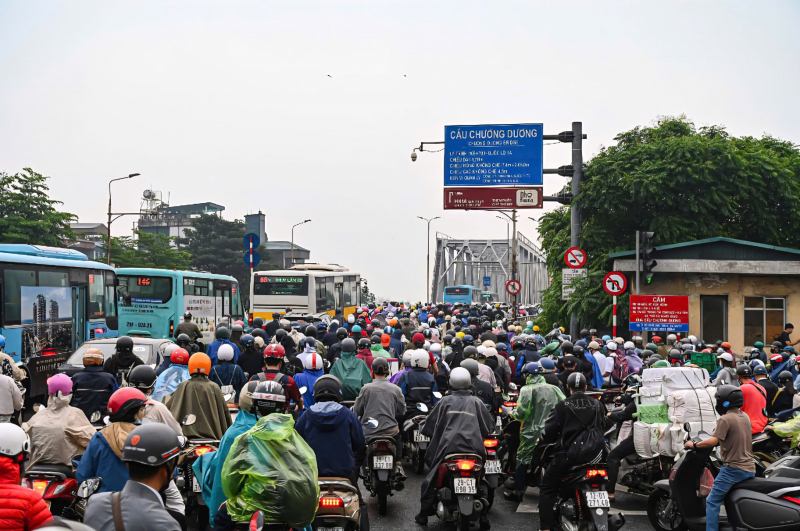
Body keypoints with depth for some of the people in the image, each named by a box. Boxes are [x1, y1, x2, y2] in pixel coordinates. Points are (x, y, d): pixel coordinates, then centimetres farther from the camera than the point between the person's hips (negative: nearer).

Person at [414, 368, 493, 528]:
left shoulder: (445, 401, 8)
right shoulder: (476, 402, 11)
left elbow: (430, 425, 9)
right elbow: (488, 427, 12)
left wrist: (436, 436, 28)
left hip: (447, 447, -1)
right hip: (474, 448, 1)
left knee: (431, 479, 13)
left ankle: (424, 513, 12)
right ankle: (483, 516, 9)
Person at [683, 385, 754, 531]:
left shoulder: (725, 419, -13)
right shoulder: (745, 417, 13)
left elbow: (713, 441, -21)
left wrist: (694, 445, -10)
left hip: (733, 468, -9)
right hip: (749, 469, 9)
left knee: (712, 501, -5)